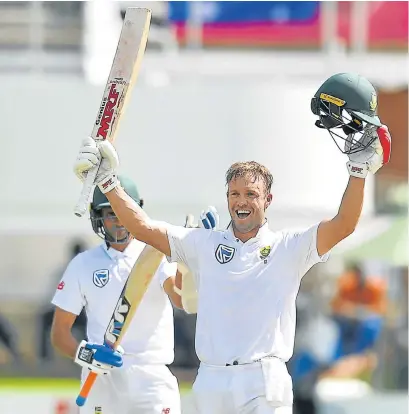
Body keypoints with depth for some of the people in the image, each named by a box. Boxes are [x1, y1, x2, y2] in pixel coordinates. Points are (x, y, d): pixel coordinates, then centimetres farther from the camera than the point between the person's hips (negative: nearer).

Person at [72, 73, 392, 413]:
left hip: (265, 381, -3)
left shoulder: (288, 247, 6)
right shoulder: (204, 244, 15)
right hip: (211, 381, 3)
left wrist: (360, 170, -17)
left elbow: (343, 226, -7)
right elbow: (142, 227, 10)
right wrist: (109, 181, 2)